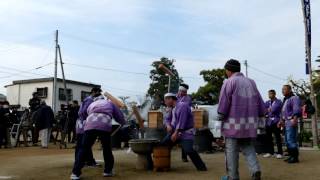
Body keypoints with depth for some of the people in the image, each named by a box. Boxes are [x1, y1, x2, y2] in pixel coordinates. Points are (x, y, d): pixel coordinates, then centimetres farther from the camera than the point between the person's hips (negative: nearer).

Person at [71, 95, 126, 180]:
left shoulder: (92, 104, 38)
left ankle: (76, 173, 2)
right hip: (105, 126, -1)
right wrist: (123, 123, 52)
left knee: (84, 149, 5)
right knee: (107, 149, 17)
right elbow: (119, 115, 33)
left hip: (90, 125, 1)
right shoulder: (110, 103, 33)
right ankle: (108, 170, 24)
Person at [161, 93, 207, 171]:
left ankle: (201, 167, -10)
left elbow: (182, 121, -22)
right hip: (175, 132, 9)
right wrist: (168, 125, -6)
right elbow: (168, 119, 18)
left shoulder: (182, 105, -14)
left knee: (188, 150, -22)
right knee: (163, 144, 3)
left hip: (186, 133, -9)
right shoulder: (173, 109, 14)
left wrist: (176, 133, -24)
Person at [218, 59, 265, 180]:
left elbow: (223, 104, -11)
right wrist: (257, 116, 20)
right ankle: (255, 170, -3)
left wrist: (221, 116, 2)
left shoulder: (229, 82, -7)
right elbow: (260, 103, 11)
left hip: (234, 123, -5)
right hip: (250, 123, 5)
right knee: (248, 148, 16)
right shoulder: (251, 82, 10)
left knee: (232, 150, 5)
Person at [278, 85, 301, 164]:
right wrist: (281, 121, 21)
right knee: (287, 140, 10)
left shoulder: (294, 98, -7)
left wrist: (295, 119, -32)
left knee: (291, 140, -13)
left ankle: (295, 157, -9)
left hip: (291, 121, -10)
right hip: (286, 122, 10)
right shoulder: (285, 100, 21)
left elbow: (297, 109, -20)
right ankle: (291, 156, 16)